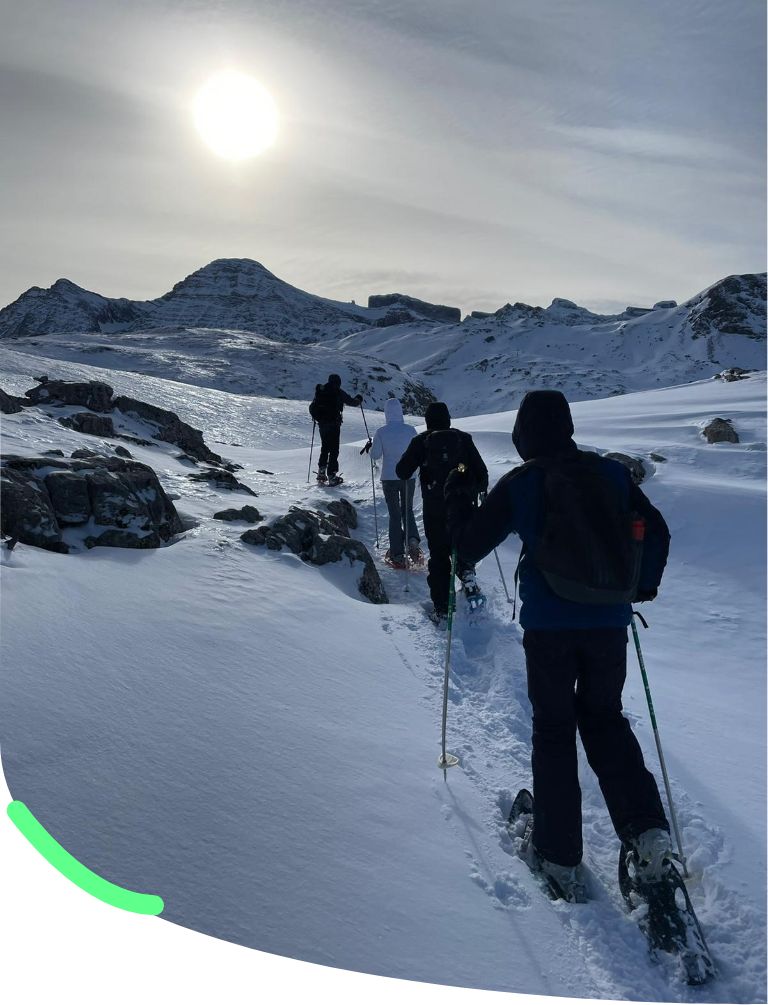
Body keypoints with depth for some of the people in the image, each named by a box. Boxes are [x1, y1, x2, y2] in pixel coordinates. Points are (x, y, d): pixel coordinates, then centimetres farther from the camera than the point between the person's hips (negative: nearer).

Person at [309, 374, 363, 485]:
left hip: (322, 424, 5)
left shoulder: (320, 390, 7)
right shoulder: (339, 392, -6)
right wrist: (358, 399, 23)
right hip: (334, 424, -5)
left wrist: (317, 417, 27)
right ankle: (332, 475, -4)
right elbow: (351, 402, 2)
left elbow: (312, 408, 10)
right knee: (334, 449, 0)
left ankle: (321, 471, 14)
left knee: (324, 448, 20)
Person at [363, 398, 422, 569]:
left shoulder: (381, 432, -10)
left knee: (394, 515, 7)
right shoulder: (410, 430, -5)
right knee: (407, 510, 19)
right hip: (409, 477, 1)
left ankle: (397, 555, 6)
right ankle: (412, 540, -7)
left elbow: (375, 455, -7)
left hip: (389, 478, -1)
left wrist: (369, 448, 13)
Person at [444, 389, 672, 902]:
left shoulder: (518, 485, -7)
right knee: (605, 719, 22)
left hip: (548, 627, -3)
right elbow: (657, 532, 8)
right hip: (609, 622, 3)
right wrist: (642, 587, 22)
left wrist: (457, 495, 15)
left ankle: (560, 855, 19)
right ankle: (648, 829, 10)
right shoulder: (612, 473, 1)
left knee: (554, 731, 12)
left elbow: (470, 546, 0)